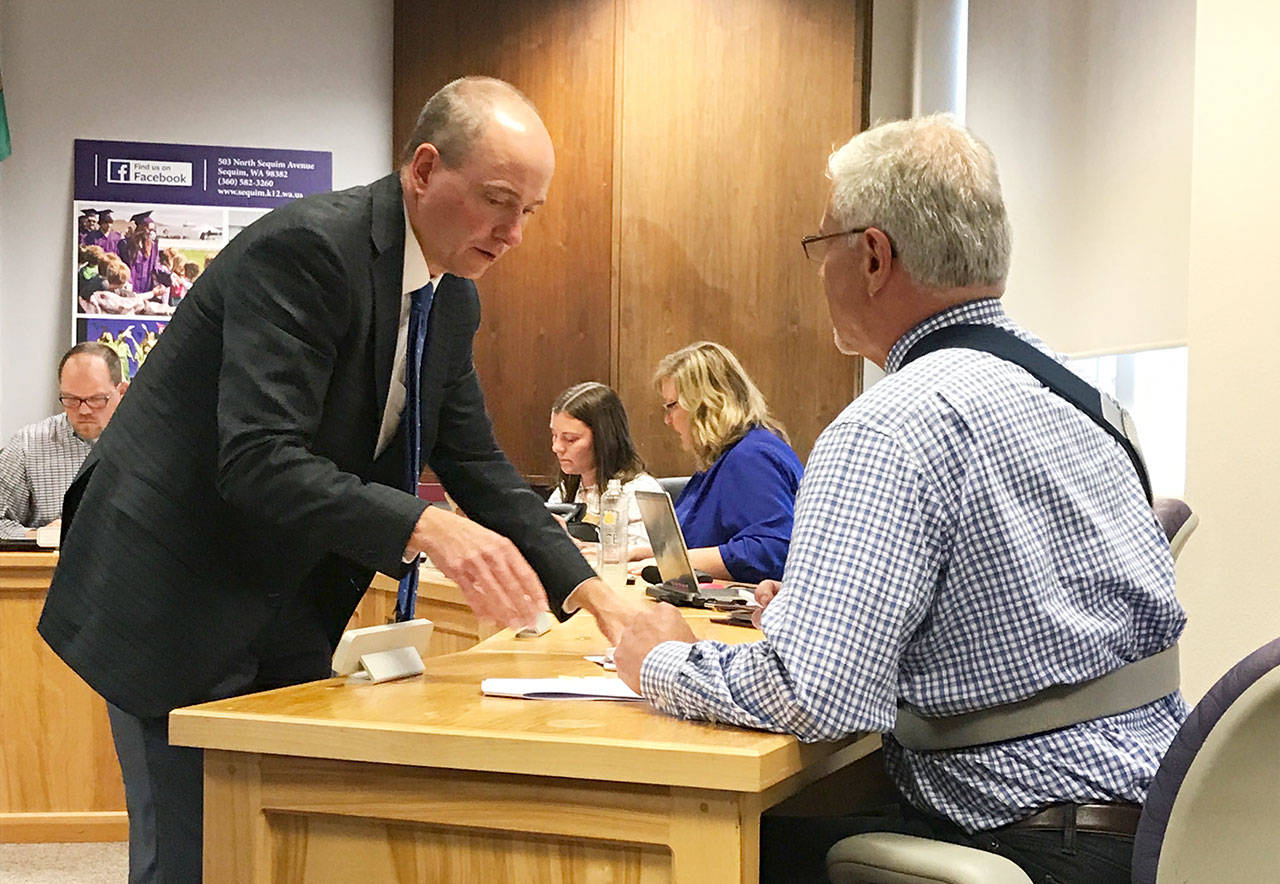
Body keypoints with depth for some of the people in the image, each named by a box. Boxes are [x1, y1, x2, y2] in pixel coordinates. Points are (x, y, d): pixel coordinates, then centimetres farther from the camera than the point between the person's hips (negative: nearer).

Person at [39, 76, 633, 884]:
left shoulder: (454, 297, 5)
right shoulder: (303, 249, -22)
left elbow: (477, 464, 9)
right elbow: (259, 463, -30)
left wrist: (590, 591, -3)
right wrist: (428, 529, -40)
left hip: (290, 617, 8)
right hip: (179, 600, -8)